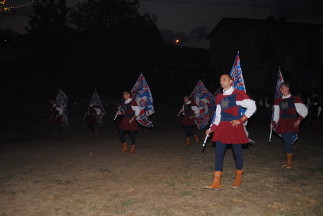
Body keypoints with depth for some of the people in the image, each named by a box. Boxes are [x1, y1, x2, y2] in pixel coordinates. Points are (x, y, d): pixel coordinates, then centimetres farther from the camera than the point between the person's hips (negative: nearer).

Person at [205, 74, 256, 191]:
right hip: (222, 127, 5)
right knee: (219, 153, -1)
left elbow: (252, 106, -7)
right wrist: (212, 129, 6)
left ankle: (238, 178, 28)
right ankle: (216, 183, 2)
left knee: (237, 152, 7)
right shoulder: (219, 97, 12)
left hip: (234, 127, -5)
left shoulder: (238, 94, -5)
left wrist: (241, 120, -9)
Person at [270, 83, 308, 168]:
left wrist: (299, 120, -8)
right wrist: (273, 124, 18)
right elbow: (276, 113, 18)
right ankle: (288, 161, 15)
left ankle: (289, 162, -2)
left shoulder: (294, 99, -2)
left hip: (291, 123, -5)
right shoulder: (278, 100, 11)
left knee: (288, 141, -12)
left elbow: (304, 111, 2)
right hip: (282, 123, 5)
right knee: (286, 142, 7)